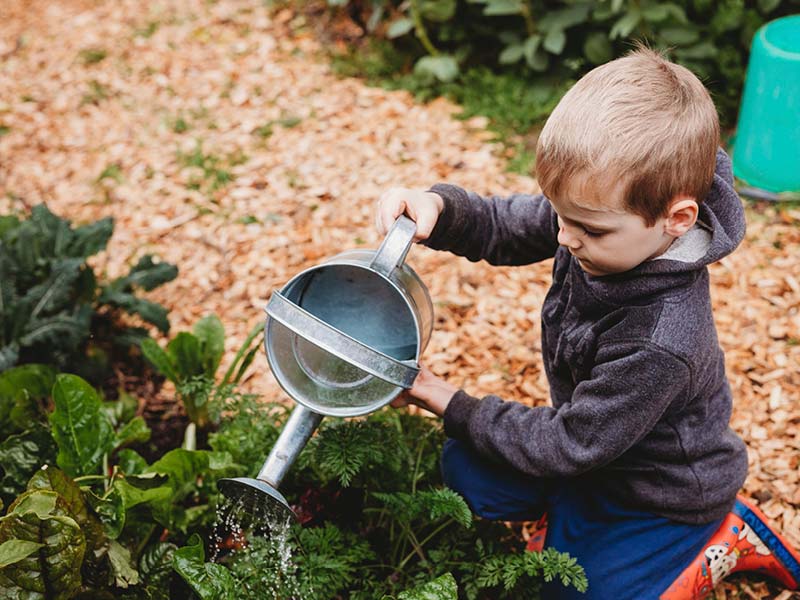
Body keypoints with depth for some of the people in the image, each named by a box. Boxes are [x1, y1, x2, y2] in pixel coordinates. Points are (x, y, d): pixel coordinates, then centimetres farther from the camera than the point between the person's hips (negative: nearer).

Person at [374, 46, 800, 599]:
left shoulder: (659, 343, -41)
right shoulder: (601, 219, -21)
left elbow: (569, 444, -29)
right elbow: (502, 228, -6)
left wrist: (449, 404, -21)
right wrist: (436, 207, -30)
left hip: (662, 495, -7)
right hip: (597, 446, 8)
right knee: (463, 470, 11)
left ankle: (719, 544, 15)